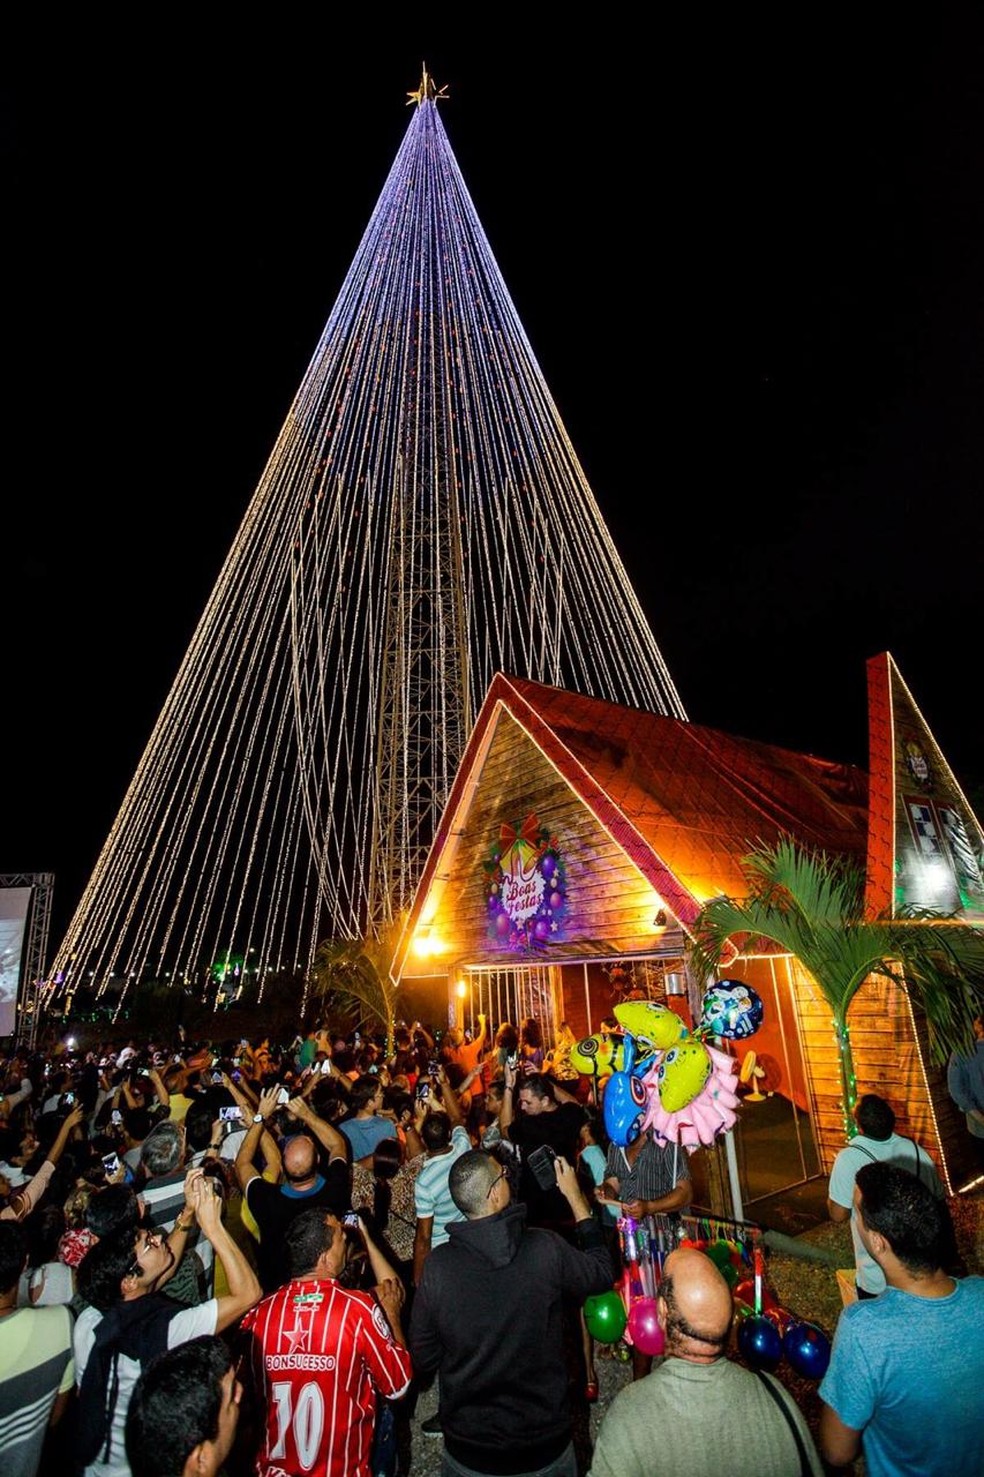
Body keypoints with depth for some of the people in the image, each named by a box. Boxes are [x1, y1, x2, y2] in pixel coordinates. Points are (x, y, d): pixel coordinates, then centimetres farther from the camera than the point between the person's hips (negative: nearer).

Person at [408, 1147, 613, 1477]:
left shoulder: (437, 1265, -22)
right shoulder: (545, 1249, -25)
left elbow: (423, 1361, -9)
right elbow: (602, 1273, -6)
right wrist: (575, 1197, 1)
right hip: (546, 1450, 0)